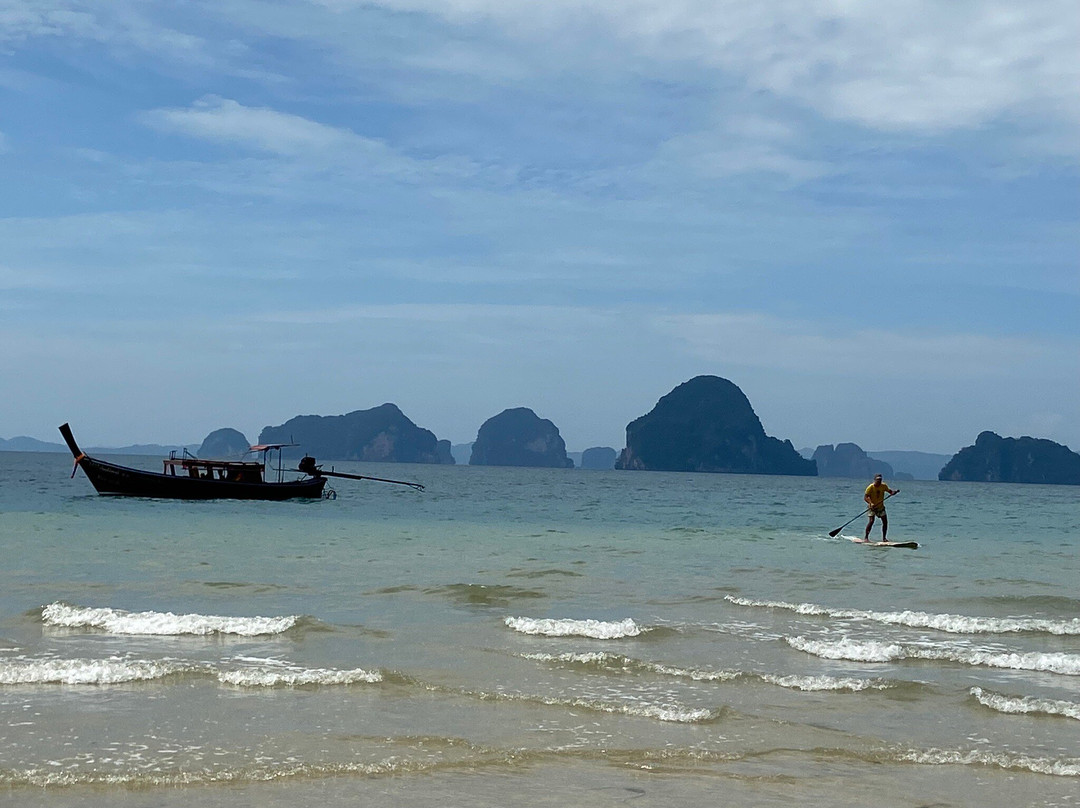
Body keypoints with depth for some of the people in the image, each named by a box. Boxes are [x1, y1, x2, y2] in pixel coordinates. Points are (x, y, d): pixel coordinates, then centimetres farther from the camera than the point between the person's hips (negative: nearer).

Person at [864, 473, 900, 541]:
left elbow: (890, 492, 5)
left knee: (885, 521, 0)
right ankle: (866, 537, -11)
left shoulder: (883, 486, -2)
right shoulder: (870, 487, -15)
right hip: (872, 507, -5)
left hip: (881, 506, 5)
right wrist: (870, 503, -37)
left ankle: (884, 538, 13)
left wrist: (895, 492, -18)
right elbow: (865, 497, -20)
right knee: (871, 521, -19)